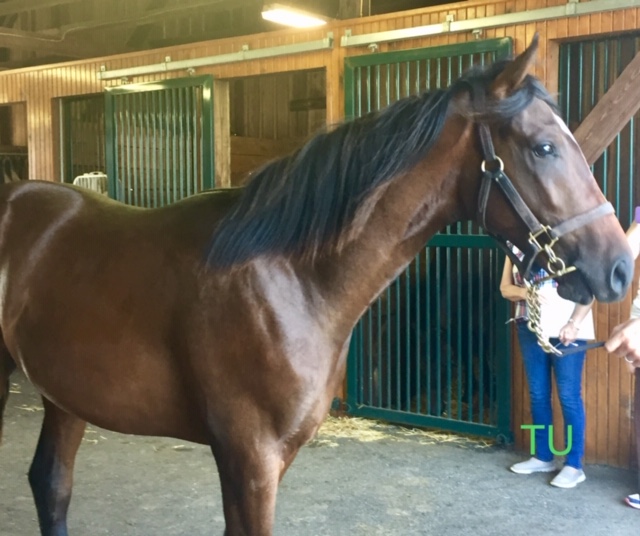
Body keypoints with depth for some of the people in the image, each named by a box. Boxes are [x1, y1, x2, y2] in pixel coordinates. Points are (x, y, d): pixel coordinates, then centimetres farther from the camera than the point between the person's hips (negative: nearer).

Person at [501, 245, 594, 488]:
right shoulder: (516, 246, 8)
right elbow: (505, 288, 9)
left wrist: (574, 323, -21)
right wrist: (525, 292, -13)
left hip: (566, 330, -5)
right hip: (530, 328, 5)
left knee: (569, 396, -1)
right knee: (538, 395, 13)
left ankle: (574, 465, 7)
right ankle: (543, 456, 26)